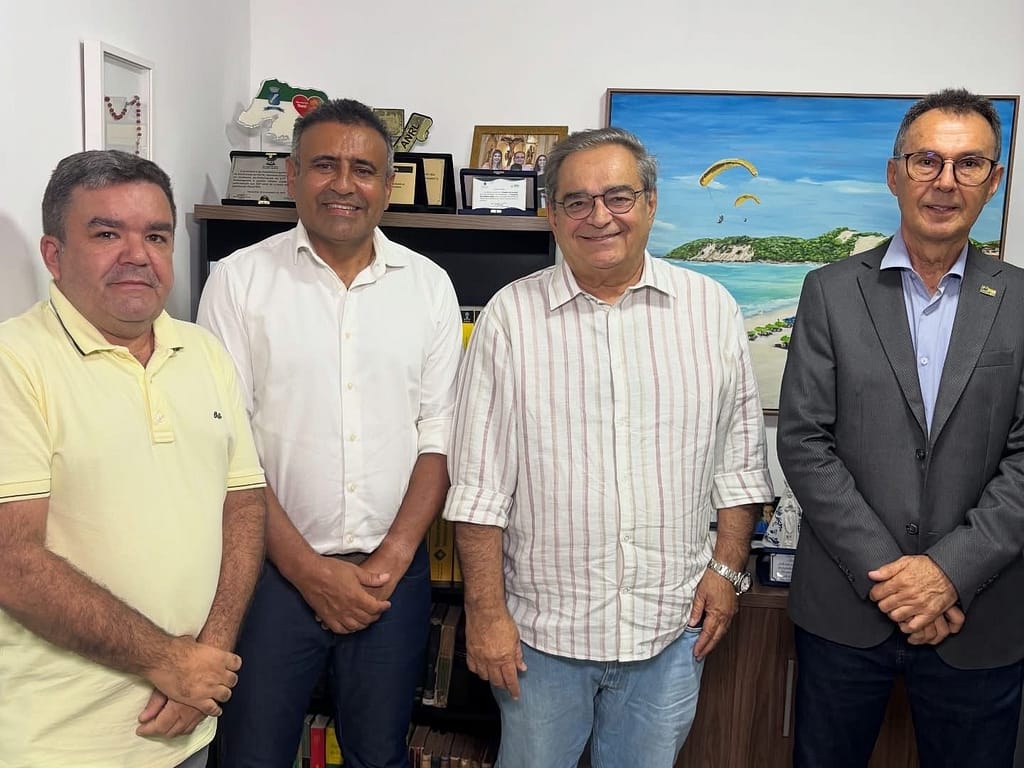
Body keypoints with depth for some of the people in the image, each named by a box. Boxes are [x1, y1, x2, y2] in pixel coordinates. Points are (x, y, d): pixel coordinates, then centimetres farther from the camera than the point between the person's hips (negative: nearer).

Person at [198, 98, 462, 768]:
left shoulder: (428, 285, 3)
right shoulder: (240, 280, -3)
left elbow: (439, 435, 1)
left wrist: (388, 563, -8)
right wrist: (308, 568, -10)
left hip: (393, 570, 2)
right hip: (274, 567, -1)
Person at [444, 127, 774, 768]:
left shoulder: (711, 309, 1)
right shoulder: (511, 315, -5)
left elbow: (740, 457, 7)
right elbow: (479, 483, -5)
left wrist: (727, 567, 2)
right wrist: (486, 611, -7)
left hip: (672, 626, 2)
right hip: (541, 626, -1)